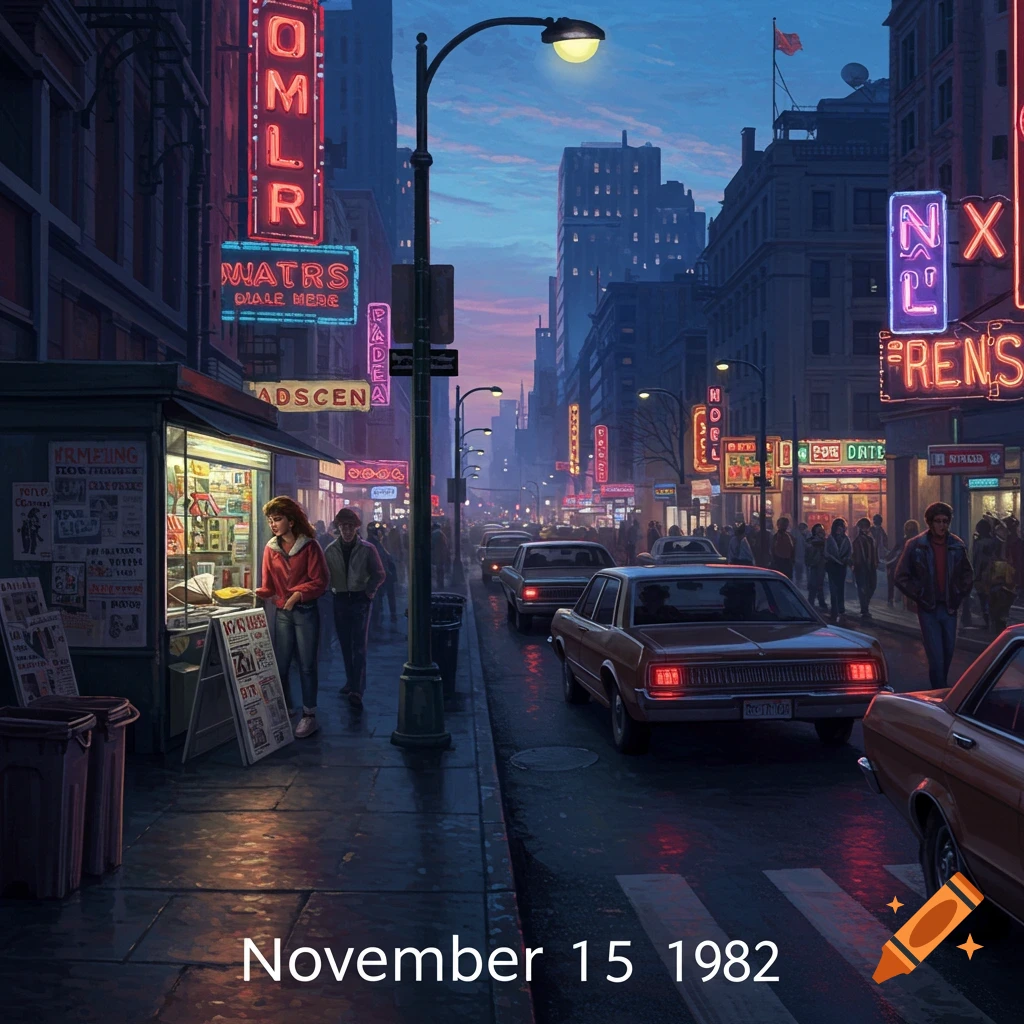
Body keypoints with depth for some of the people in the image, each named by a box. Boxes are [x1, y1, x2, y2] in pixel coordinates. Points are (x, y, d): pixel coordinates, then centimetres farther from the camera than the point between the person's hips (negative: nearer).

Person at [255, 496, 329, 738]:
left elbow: (320, 582, -10)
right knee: (280, 665, 7)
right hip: (282, 613, 4)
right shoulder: (271, 549, 4)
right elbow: (268, 586, 3)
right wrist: (255, 594, -16)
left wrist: (299, 594, -22)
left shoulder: (310, 546, -8)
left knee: (306, 665, 1)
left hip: (306, 612, -4)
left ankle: (309, 715, 10)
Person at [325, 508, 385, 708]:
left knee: (358, 646, -9)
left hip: (360, 600, -3)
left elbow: (379, 574, 3)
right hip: (340, 600, 3)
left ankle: (357, 691, -14)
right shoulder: (331, 550, 3)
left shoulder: (367, 549, -3)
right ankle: (351, 682, 25)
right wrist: (330, 589, -5)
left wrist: (369, 592, -5)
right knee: (345, 644, 11)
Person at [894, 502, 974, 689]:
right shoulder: (915, 546, -7)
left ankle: (941, 690, 27)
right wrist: (919, 596, -6)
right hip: (928, 609, -4)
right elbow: (901, 577, -2)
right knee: (936, 657, -9)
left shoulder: (957, 546, 3)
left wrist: (959, 594, 6)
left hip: (949, 608, 4)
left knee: (948, 654, 10)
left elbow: (968, 574, 17)